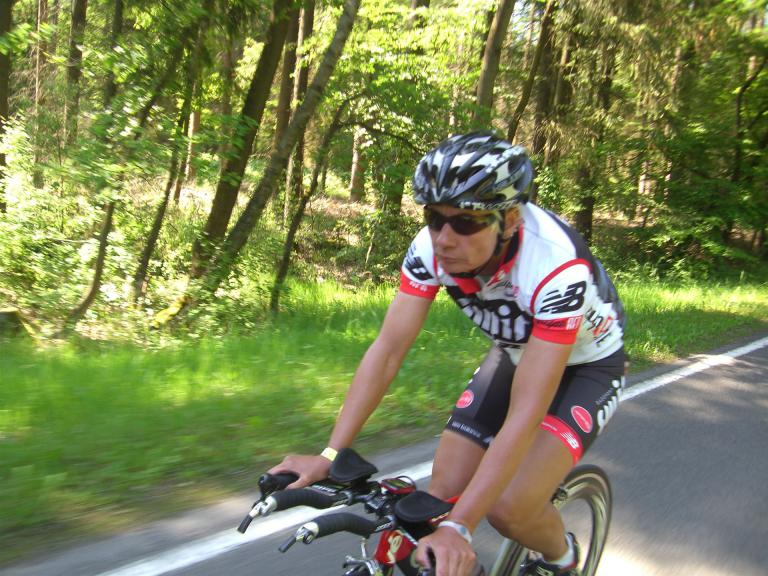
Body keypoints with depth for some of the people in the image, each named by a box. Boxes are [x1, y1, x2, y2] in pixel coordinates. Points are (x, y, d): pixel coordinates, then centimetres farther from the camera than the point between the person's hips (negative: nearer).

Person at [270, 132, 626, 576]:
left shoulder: (557, 266, -38)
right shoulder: (431, 248, -23)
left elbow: (525, 414, -39)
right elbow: (388, 350, -21)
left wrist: (458, 528, -41)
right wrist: (329, 454, -26)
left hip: (586, 365, -4)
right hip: (513, 355, 5)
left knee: (508, 509, -19)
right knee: (444, 494, -8)